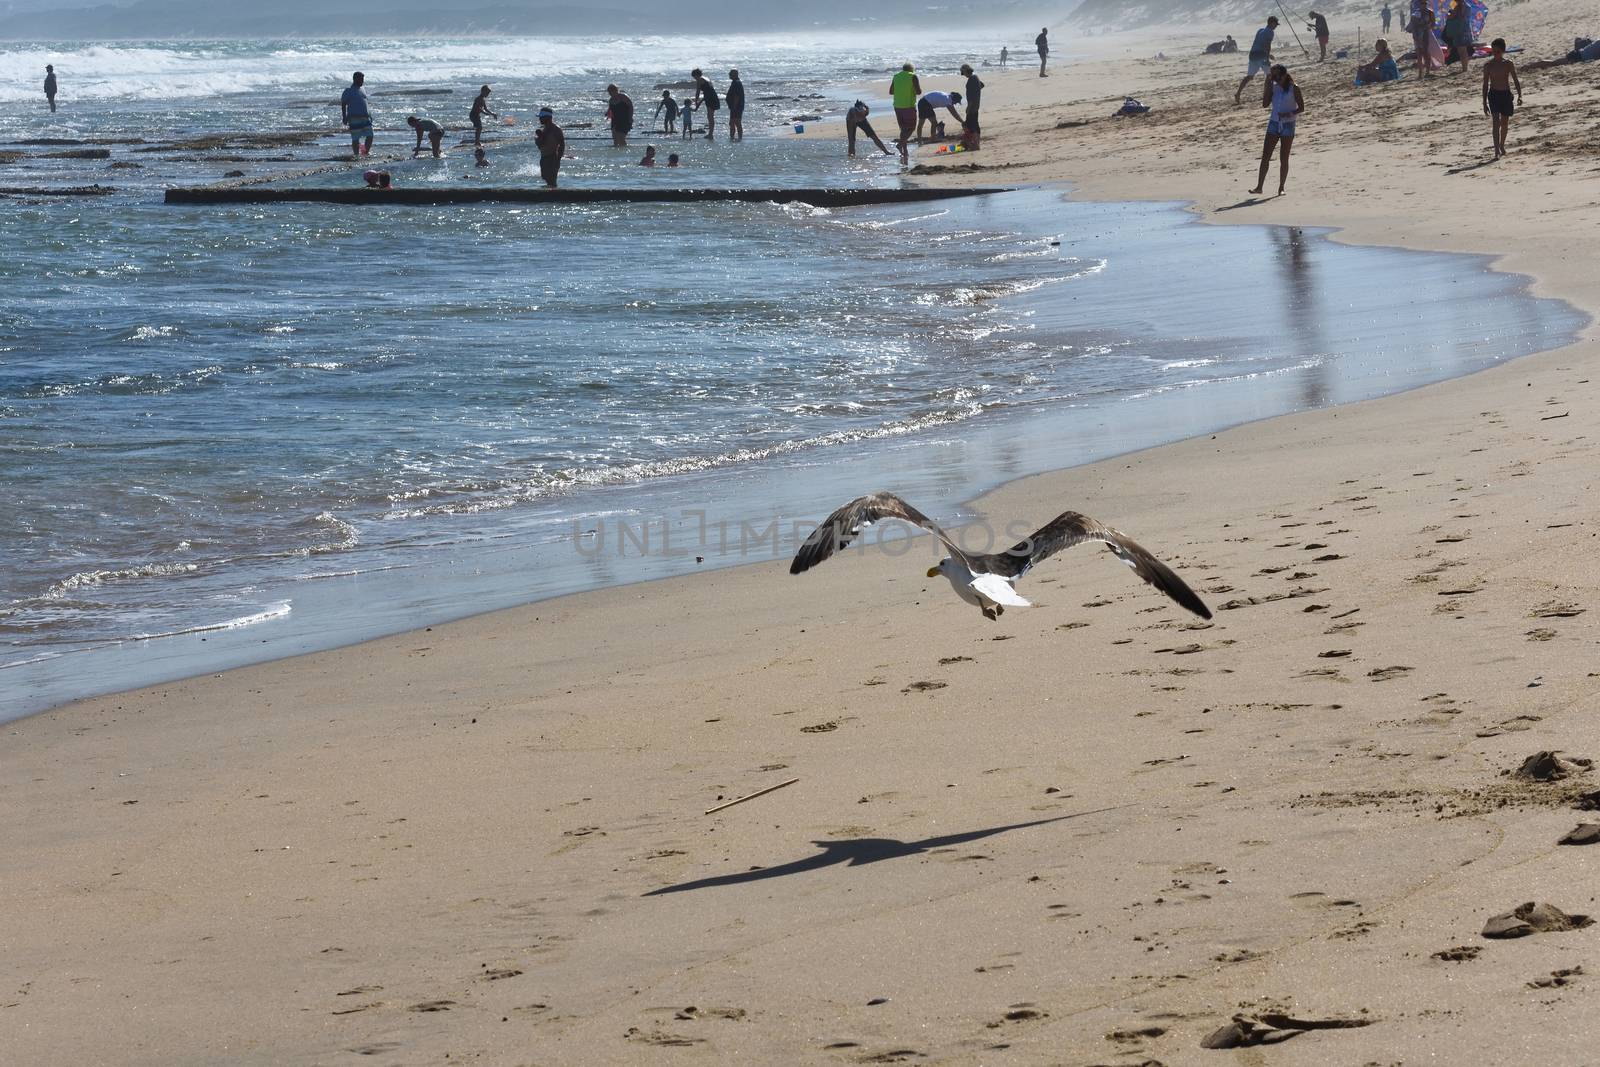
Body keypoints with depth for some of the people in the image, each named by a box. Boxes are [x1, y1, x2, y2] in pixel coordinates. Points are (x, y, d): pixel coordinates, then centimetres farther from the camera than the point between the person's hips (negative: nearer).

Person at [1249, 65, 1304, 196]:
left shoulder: (1294, 88, -7)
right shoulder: (1273, 87, 4)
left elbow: (1301, 107, -5)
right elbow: (1265, 104, -2)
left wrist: (1289, 114, -21)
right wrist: (1267, 85, -7)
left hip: (1287, 125, -4)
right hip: (1274, 123, 4)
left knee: (1284, 159, 1)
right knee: (1265, 156, -4)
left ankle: (1281, 187, 10)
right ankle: (1259, 186, -4)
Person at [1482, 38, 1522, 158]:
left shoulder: (1508, 64, 0)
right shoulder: (1488, 65, -2)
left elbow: (1516, 81, 3)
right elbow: (1485, 84, 3)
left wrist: (1519, 95, -10)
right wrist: (1484, 102, 2)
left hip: (1506, 94, 2)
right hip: (1494, 94, -2)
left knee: (1505, 122, 12)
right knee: (1496, 122, -15)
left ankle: (1502, 146, 34)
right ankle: (1497, 150, -18)